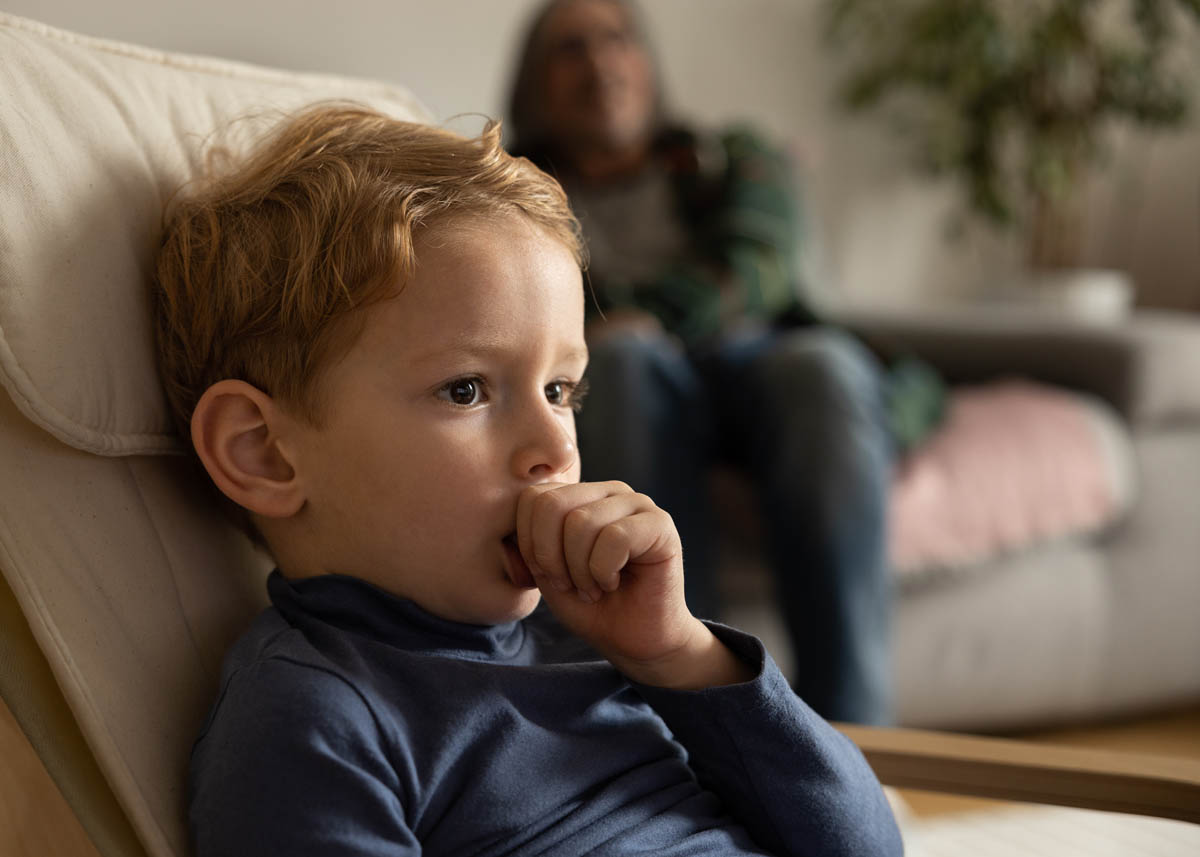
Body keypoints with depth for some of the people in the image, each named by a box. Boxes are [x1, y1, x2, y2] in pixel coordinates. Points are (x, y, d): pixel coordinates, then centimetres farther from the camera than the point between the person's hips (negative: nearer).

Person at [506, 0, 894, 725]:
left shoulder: (730, 157, 26)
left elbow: (754, 268, 4)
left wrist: (630, 321, -17)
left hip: (756, 363, 1)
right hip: (611, 390, -1)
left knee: (822, 366, -35)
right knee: (626, 359, -37)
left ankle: (848, 741, -45)